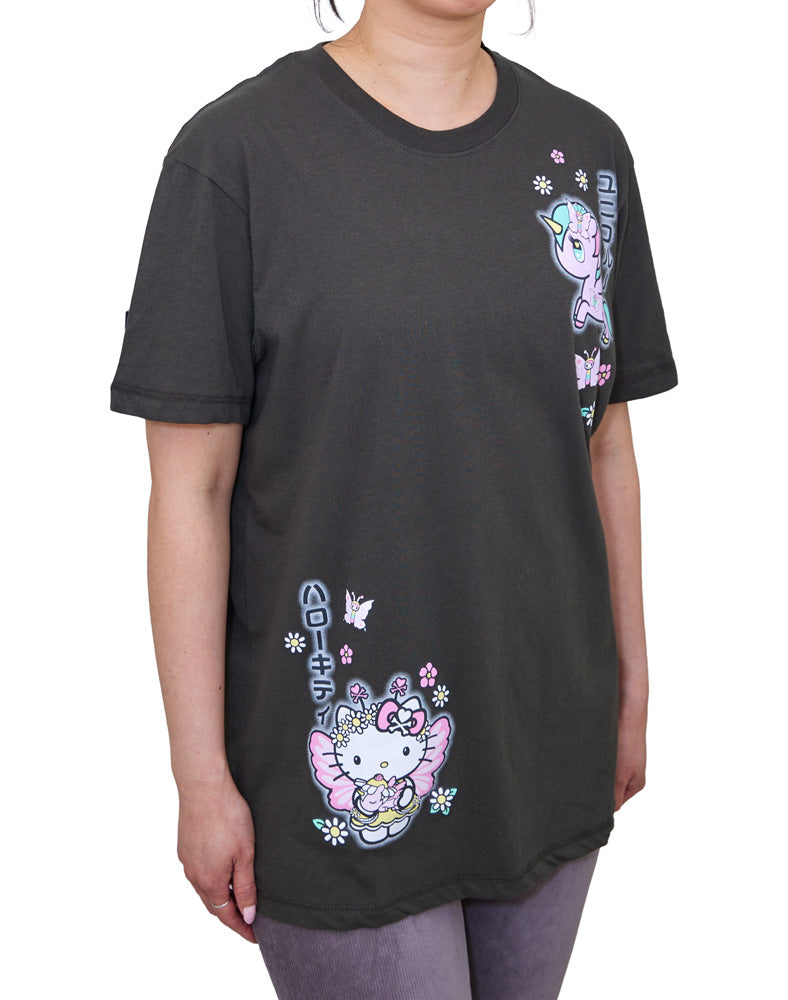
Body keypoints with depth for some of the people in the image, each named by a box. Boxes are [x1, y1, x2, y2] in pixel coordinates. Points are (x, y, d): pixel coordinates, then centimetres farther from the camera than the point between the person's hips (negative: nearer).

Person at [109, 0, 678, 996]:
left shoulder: (586, 149, 3)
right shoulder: (238, 147, -10)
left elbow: (605, 446, 9)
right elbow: (190, 487, -9)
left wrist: (631, 691, 12)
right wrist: (201, 776, -7)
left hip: (545, 738, 5)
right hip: (343, 764, -4)